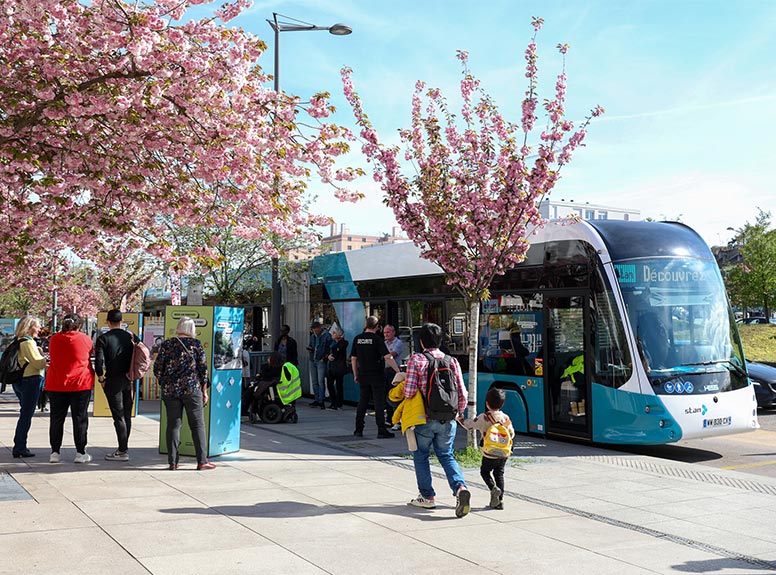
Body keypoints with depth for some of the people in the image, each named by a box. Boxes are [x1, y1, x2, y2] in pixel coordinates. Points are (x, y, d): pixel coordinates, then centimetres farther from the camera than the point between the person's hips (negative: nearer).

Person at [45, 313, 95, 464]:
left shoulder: (54, 339, 3)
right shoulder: (85, 339, -5)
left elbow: (53, 358, 14)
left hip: (56, 385, 3)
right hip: (80, 384, -3)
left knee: (56, 418, 10)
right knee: (80, 419, 3)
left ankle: (55, 452, 12)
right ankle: (80, 453, 5)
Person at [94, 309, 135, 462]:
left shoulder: (103, 338, -6)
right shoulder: (130, 337, 5)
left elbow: (99, 360, -14)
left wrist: (101, 379, -3)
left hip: (113, 380, -4)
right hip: (128, 380, 4)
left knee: (118, 416, -3)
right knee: (127, 415, 12)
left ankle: (123, 451, -4)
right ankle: (123, 448, 20)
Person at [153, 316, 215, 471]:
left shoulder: (167, 344, 3)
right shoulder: (196, 344, -1)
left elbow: (157, 368, 4)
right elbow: (203, 368, -1)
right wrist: (204, 391, 5)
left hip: (170, 389, 2)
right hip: (192, 388, -2)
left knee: (173, 424, 7)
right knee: (197, 424, 3)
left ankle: (172, 462, 7)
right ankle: (202, 461, 3)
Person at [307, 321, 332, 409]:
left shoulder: (326, 336, -5)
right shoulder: (312, 336, 16)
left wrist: (325, 357, -14)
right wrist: (309, 349, 6)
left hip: (321, 361, -7)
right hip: (312, 361, 7)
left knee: (321, 381, -10)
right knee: (314, 382, 9)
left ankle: (321, 401, -7)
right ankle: (317, 400, 16)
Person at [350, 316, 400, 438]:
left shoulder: (357, 339, 3)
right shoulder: (377, 339, -12)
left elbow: (353, 358, 8)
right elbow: (388, 357, -20)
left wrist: (355, 375, 16)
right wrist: (398, 371, -16)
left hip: (362, 375, 5)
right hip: (377, 376, -5)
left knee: (362, 401, 13)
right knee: (379, 402, 0)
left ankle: (358, 429, 15)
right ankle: (381, 431, -1)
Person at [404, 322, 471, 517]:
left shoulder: (416, 360, -8)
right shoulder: (452, 361, 2)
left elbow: (409, 392, -14)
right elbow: (463, 393, 0)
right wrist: (457, 413, 16)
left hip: (425, 418, -3)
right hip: (448, 420, 3)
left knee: (421, 455, 16)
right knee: (446, 455, 17)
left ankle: (427, 496, 20)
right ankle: (460, 487, -6)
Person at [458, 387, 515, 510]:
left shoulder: (483, 417, -12)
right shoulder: (505, 417, 1)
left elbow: (469, 425, -3)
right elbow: (511, 434, 8)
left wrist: (459, 418, 12)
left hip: (489, 454, -4)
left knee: (484, 471, 16)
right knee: (499, 474, 14)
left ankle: (493, 488, -10)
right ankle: (500, 500, 10)